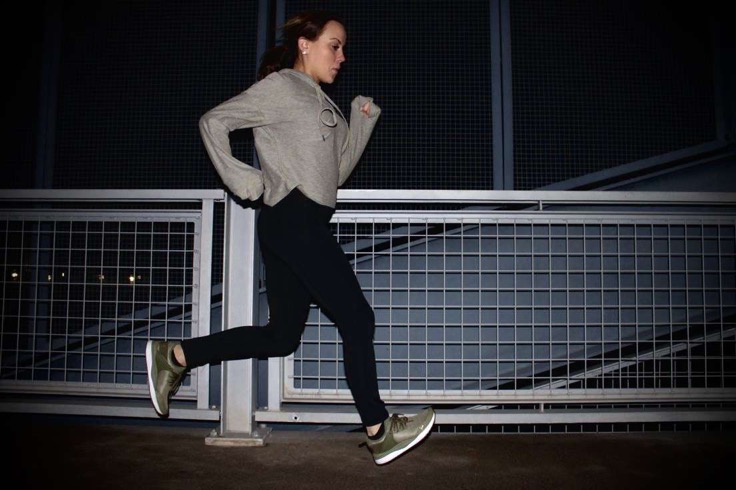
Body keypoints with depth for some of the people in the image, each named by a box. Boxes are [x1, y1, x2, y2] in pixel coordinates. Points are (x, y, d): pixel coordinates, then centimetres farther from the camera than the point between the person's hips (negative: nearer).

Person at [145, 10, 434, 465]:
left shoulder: (321, 102, 25)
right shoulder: (280, 87, -1)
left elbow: (338, 171, 23)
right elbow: (214, 121, -5)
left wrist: (363, 120, 14)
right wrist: (241, 179, -11)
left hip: (304, 226, 9)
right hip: (294, 218, -9)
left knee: (281, 336, 10)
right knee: (357, 318, -7)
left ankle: (174, 356, 17)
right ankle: (379, 431, 1)